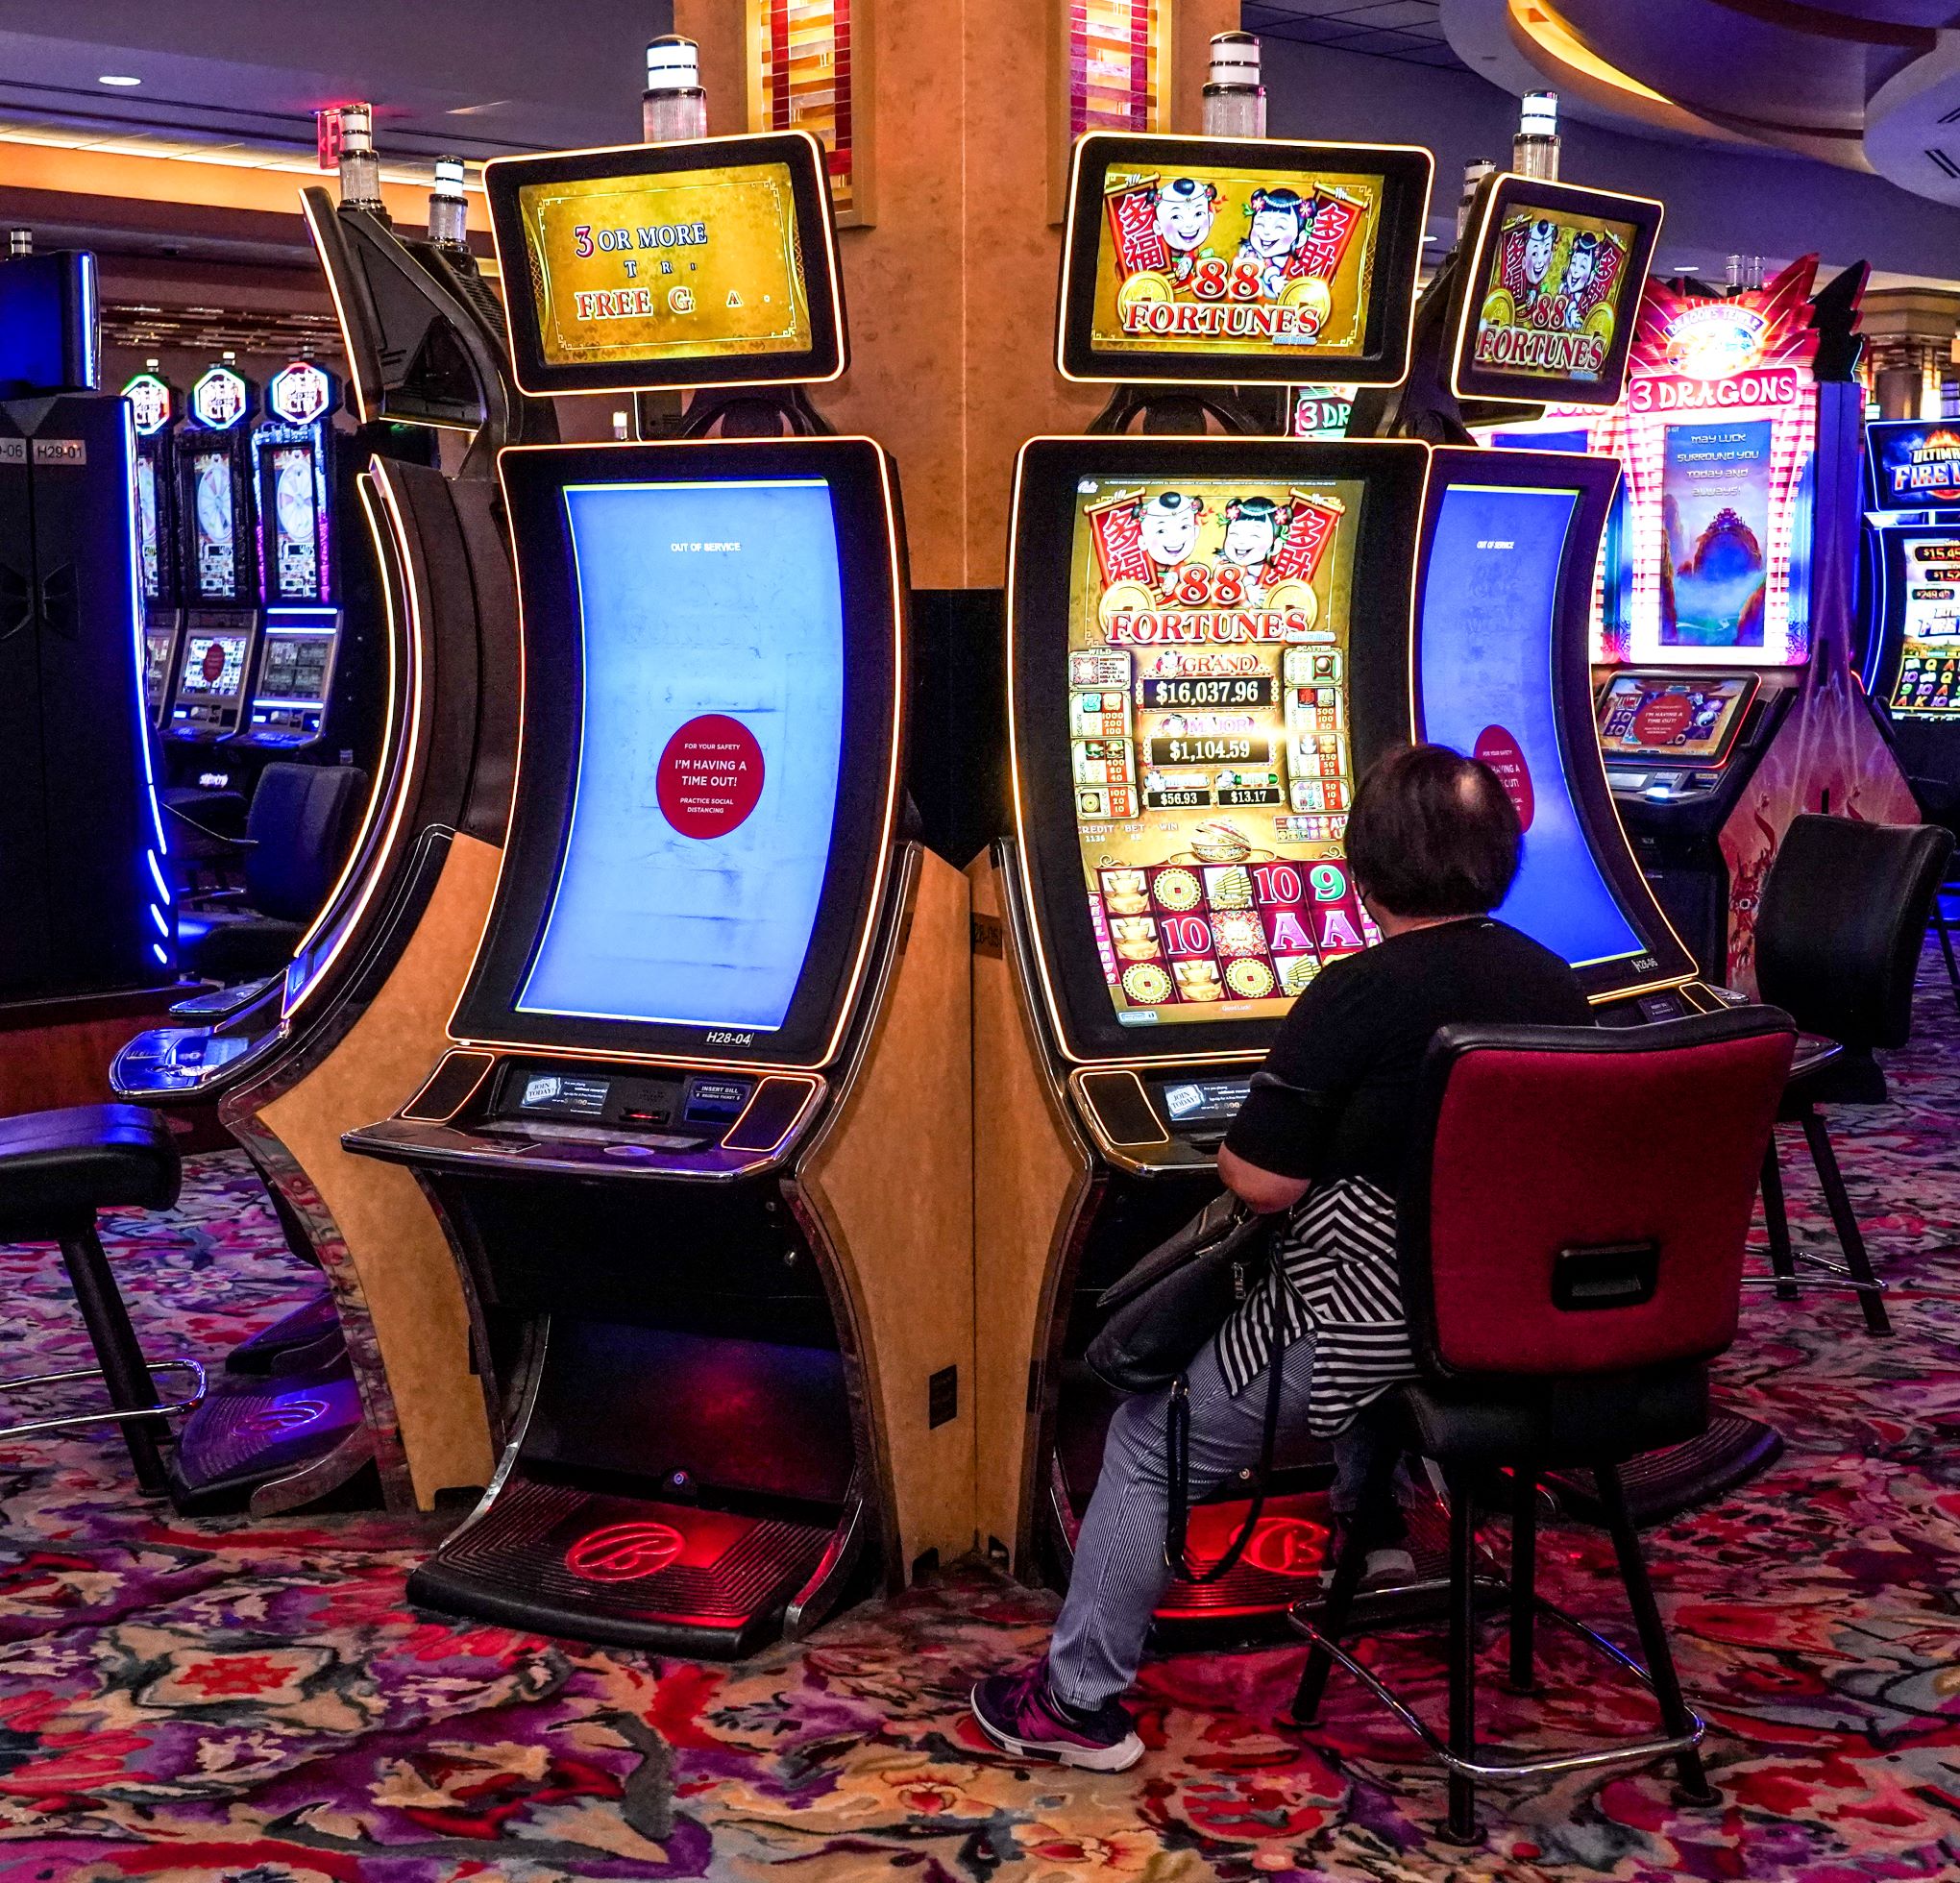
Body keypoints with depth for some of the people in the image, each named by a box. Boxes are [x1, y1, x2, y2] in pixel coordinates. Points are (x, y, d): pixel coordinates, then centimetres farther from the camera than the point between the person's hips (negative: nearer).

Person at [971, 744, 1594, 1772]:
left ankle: (1081, 1701, 14)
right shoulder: (1554, 984, 2)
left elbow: (1263, 1182, -17)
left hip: (1385, 1329, -7)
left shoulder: (1359, 994, -18)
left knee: (1151, 1444, 10)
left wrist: (1242, 1138, 5)